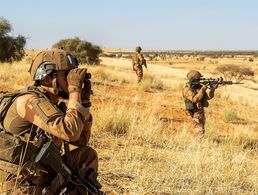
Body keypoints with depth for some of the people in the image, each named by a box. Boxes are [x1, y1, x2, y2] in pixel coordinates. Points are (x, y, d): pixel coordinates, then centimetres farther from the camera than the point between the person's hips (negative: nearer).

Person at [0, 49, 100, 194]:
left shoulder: (53, 102, 7)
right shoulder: (30, 101, -19)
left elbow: (81, 140, 11)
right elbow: (70, 132, -31)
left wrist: (84, 101, 2)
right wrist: (75, 90, -22)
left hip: (44, 174, 9)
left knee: (88, 154, 4)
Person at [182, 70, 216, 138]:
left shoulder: (199, 86, 4)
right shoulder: (187, 89, -17)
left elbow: (208, 97, 3)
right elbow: (195, 99, -28)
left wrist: (212, 90, -17)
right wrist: (202, 90, -28)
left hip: (201, 111, 8)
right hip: (195, 112, -8)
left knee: (202, 130, 16)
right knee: (200, 131, -9)